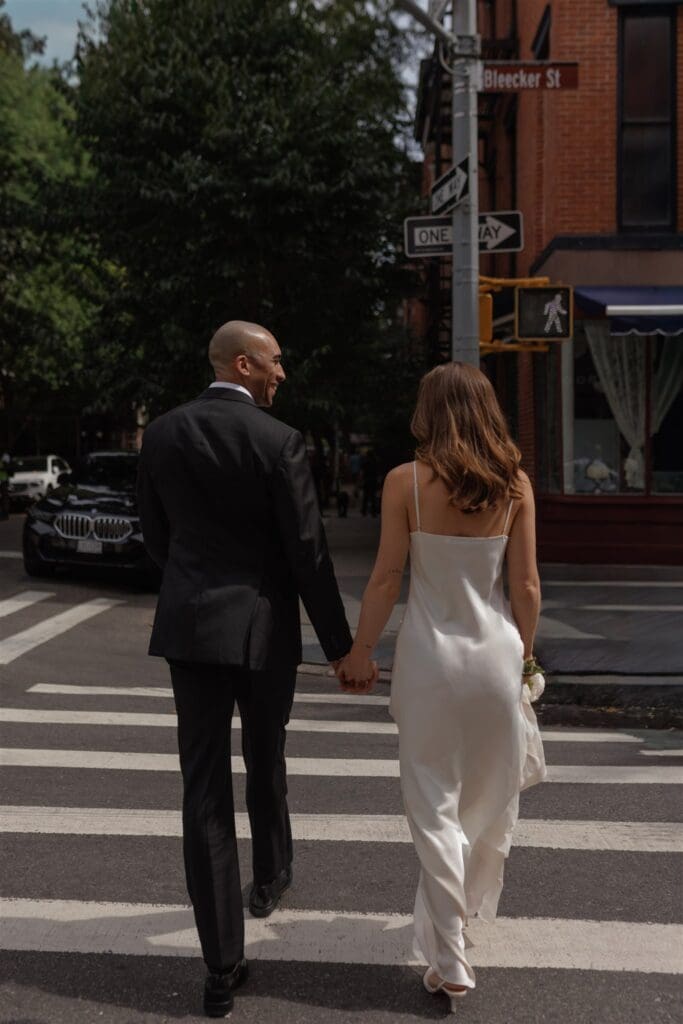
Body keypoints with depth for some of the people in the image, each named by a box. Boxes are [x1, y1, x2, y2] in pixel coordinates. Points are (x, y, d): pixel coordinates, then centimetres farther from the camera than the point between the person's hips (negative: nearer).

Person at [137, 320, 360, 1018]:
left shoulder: (161, 434, 2)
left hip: (188, 626, 3)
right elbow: (307, 553, -12)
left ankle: (222, 968, 7)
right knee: (265, 764, 21)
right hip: (263, 627, -2)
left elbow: (155, 533, 11)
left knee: (204, 788, 4)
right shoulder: (279, 442, -12)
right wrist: (340, 645, -3)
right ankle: (270, 878, 46)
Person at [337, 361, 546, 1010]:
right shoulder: (514, 484, -3)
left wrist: (359, 653, 4)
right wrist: (524, 651, 14)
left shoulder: (406, 482, -9)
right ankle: (473, 901, 44)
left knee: (435, 804, 8)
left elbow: (385, 580, -8)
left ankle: (449, 960, 11)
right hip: (496, 652, 3)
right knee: (493, 795, 22)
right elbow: (526, 585, -1)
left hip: (430, 653, -2)